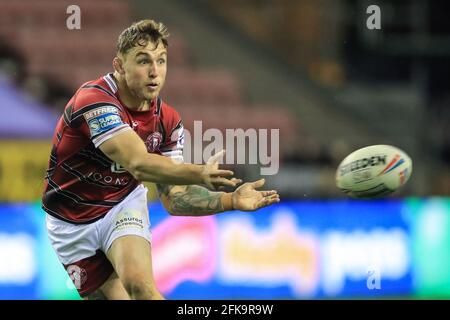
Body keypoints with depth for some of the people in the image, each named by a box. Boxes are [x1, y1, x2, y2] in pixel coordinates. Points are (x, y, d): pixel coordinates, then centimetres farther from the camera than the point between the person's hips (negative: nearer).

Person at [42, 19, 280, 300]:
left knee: (139, 283, -25)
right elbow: (139, 164, -40)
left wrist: (231, 200, -21)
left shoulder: (168, 120, -7)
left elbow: (173, 198, -5)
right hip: (72, 224, -3)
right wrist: (200, 174, -55)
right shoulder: (94, 100, -27)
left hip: (124, 207, 3)